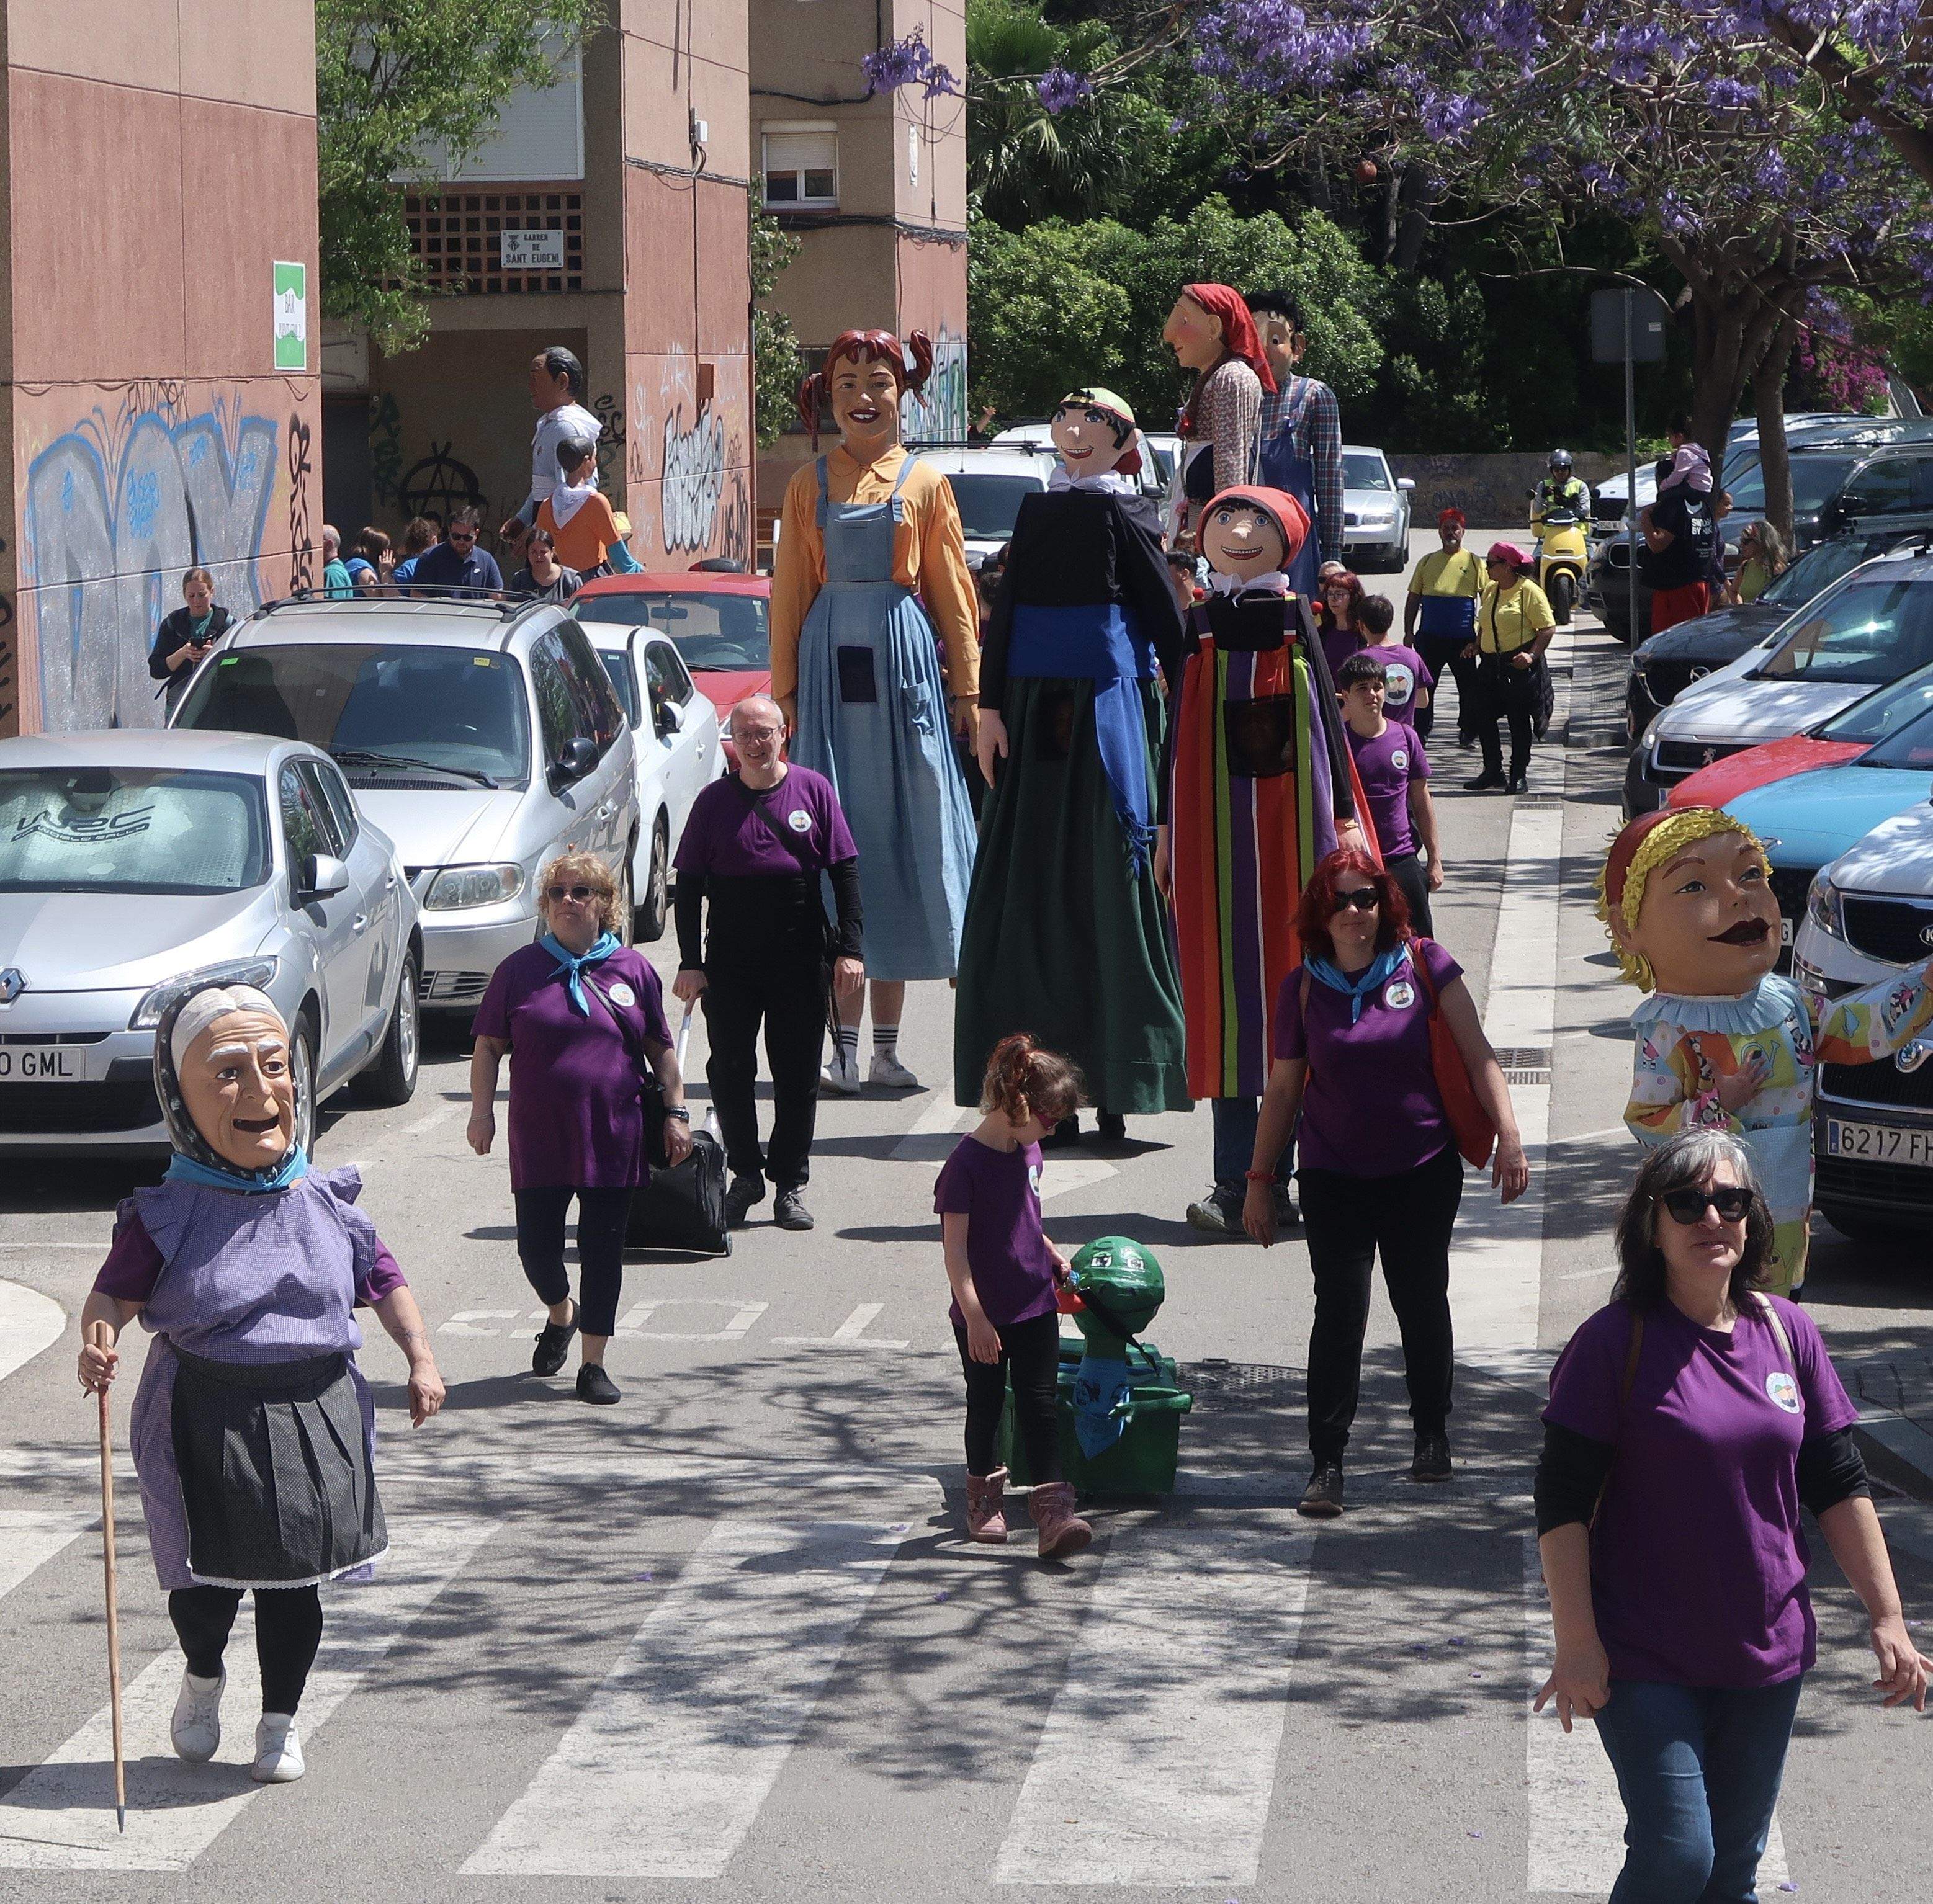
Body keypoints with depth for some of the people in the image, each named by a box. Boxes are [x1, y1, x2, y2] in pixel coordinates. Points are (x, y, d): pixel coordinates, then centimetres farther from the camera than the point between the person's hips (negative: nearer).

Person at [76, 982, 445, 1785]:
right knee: (207, 1580, 4)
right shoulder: (166, 1215, -8)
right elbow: (114, 1291, -9)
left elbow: (384, 1281, 8)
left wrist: (422, 1359, -2)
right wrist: (98, 1341, -29)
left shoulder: (324, 1203, 0)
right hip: (208, 1420, -2)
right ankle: (203, 1676, 38)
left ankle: (280, 1720, 27)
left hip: (315, 1414, 2)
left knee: (293, 1580, 8)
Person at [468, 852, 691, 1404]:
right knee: (536, 1244, 2)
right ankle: (560, 1313, 35)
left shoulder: (631, 969, 5)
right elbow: (489, 1047, 5)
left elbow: (660, 1050, 11)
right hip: (539, 1138, 0)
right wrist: (481, 1111, -4)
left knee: (602, 1250, 0)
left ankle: (593, 1364, 9)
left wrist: (676, 1113, 5)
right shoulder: (520, 969, 3)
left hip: (614, 1139, 0)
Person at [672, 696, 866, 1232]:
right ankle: (745, 1173, 17)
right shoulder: (715, 801, 2)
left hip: (801, 952, 0)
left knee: (798, 1072, 2)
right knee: (730, 1068, 2)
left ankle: (790, 1183, 12)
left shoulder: (813, 790, 2)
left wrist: (849, 949, -4)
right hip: (731, 956, 0)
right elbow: (688, 885, 4)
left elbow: (845, 871, 3)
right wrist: (690, 963, -2)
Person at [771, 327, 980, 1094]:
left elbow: (952, 592, 7)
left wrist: (967, 689, 2)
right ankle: (845, 1048, 0)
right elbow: (789, 591, 10)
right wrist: (783, 690, 3)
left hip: (904, 659, 0)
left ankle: (887, 1046, 6)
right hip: (831, 658, 0)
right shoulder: (809, 484, 10)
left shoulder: (925, 484, 7)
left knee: (900, 835, 0)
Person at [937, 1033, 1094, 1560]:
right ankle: (983, 1496, 30)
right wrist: (974, 1316, -23)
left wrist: (1050, 1255, 29)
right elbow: (955, 1248, -20)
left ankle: (1052, 1511, -7)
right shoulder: (967, 1163, -18)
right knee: (986, 1404, 11)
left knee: (1039, 1406, -1)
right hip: (983, 1318, -5)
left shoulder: (1028, 1152, 6)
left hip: (1036, 1308, 5)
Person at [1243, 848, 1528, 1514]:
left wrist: (1508, 1135, -13)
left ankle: (1432, 1435, 29)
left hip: (1422, 1173, 0)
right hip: (1333, 1178, 0)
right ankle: (1326, 1464, -3)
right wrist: (1260, 1180, 8)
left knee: (1421, 1304, 10)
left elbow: (1477, 1054, -4)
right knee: (1339, 1315, -6)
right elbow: (1283, 1090, 6)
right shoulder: (1303, 987, -1)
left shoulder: (1424, 965, -4)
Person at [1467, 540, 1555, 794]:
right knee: (1484, 718, 5)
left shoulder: (1529, 591, -10)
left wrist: (1532, 655, -22)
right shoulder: (1490, 589, 12)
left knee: (1519, 721, 1)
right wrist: (1477, 646, 7)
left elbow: (1548, 628, -12)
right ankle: (1492, 772, 16)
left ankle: (1518, 776, 8)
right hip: (1490, 664, 7)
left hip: (1519, 665, -7)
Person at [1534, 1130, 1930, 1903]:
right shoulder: (1614, 1341, -11)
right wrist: (1577, 1644, -14)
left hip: (1767, 1654, 5)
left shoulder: (1787, 1332, 3)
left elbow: (1839, 1485, 9)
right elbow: (1562, 1503, -10)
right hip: (1646, 1660, -4)